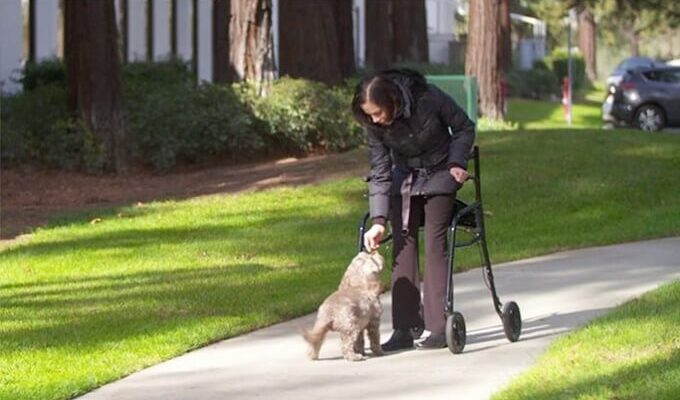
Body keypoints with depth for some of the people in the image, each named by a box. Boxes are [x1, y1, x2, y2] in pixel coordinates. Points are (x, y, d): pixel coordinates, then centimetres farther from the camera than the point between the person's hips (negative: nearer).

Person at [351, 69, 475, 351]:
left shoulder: (428, 99, -27)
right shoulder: (374, 125, -18)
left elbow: (464, 128, -9)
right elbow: (380, 172, -15)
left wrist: (457, 163, -19)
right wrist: (378, 220, -21)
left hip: (439, 173, -3)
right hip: (404, 177, 3)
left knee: (434, 243, -11)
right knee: (402, 244, -5)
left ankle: (440, 327, -9)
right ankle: (404, 328, -4)